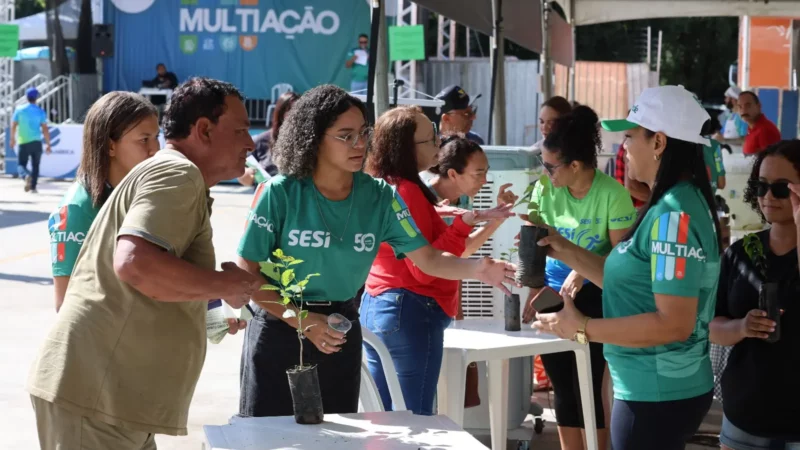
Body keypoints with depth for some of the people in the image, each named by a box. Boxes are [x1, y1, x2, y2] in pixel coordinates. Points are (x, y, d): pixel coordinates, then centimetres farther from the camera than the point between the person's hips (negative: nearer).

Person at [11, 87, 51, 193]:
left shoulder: (19, 110, 1)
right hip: (36, 142, 0)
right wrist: (48, 144, 1)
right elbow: (45, 129, -5)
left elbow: (13, 125, 5)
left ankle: (26, 176, -25)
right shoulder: (40, 112, -1)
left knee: (21, 165, 6)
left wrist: (13, 139, 20)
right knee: (35, 165, 14)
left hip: (23, 142, 0)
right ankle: (33, 187, 10)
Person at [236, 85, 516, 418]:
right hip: (279, 330, -3)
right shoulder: (280, 193, -15)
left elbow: (428, 259, -7)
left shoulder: (379, 197, -4)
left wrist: (477, 269, -26)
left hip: (341, 333, 3)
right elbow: (246, 272, -12)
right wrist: (302, 321, -18)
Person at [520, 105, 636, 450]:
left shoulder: (612, 193, -17)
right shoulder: (545, 188, -4)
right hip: (554, 292, 5)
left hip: (593, 296, -5)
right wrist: (534, 292, -6)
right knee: (563, 388, 10)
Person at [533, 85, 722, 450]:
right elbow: (630, 281, 15)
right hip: (659, 389, 10)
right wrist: (566, 252, 9)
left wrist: (583, 330, -22)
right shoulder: (673, 205, 9)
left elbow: (674, 323, -27)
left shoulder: (673, 215, -22)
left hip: (658, 395, -10)